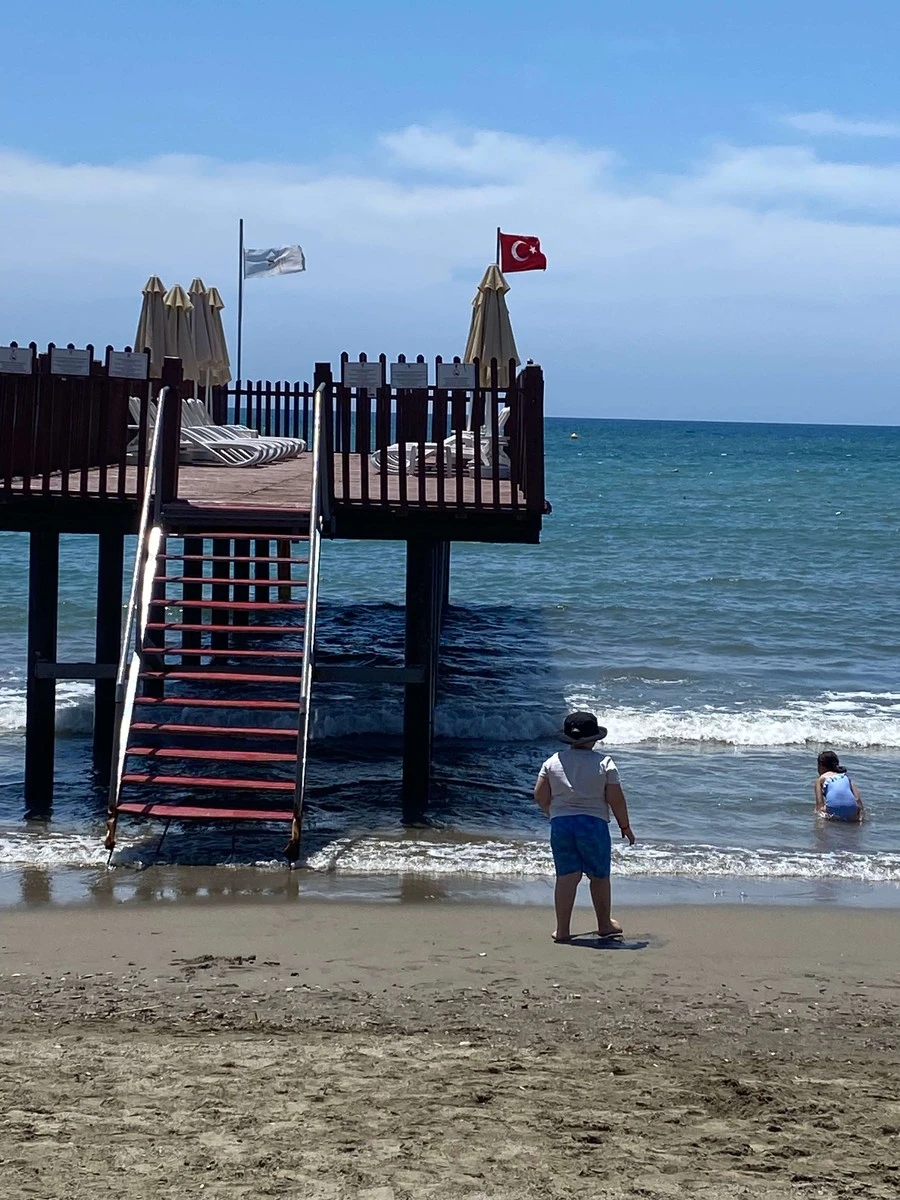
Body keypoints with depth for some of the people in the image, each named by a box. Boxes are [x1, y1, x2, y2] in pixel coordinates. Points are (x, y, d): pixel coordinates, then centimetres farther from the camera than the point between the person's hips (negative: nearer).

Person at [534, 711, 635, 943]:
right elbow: (616, 799, -5)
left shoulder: (553, 762, 4)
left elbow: (540, 795, 4)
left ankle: (562, 930, 0)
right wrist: (625, 826, 7)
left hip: (560, 823, 2)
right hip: (593, 824, -2)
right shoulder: (604, 763, -3)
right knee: (599, 876, 13)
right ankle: (604, 924, 26)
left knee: (566, 876, 4)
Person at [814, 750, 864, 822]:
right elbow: (858, 798, 15)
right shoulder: (846, 776, 27)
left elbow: (819, 803, 7)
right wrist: (860, 815, 14)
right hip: (851, 812, 2)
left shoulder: (821, 779, 18)